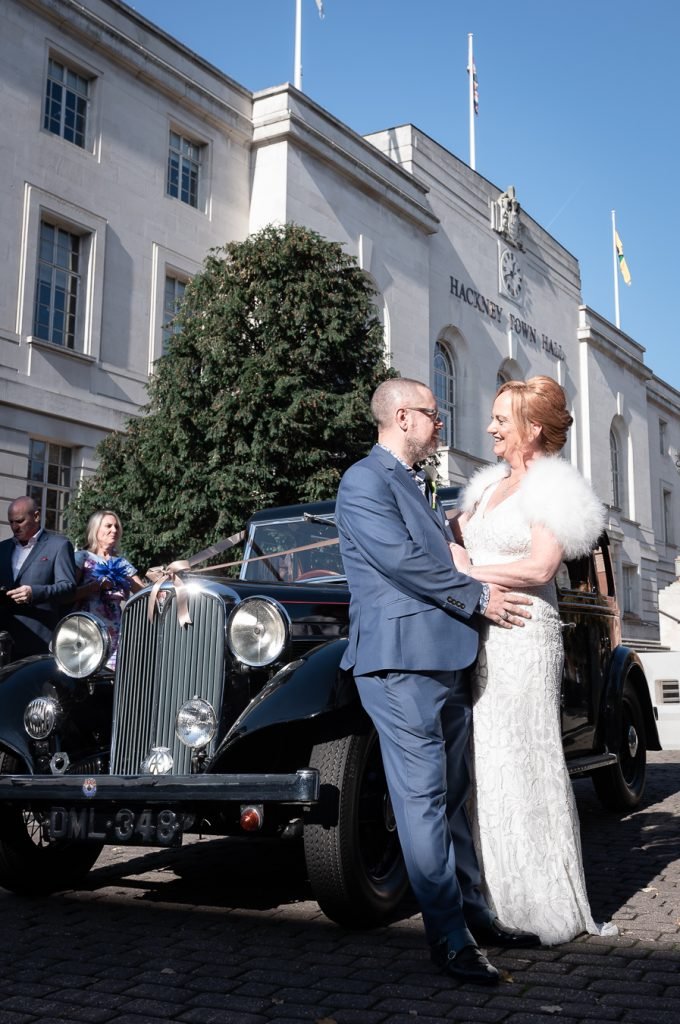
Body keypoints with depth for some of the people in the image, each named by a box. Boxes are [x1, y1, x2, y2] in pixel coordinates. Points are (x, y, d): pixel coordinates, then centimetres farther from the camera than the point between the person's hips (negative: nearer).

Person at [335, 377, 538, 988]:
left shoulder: (417, 488, 24)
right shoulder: (365, 482, -6)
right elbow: (401, 558, -16)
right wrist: (479, 598, -11)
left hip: (446, 658, 9)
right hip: (401, 660, -9)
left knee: (452, 794, 13)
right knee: (424, 795, -6)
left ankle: (475, 913, 20)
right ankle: (449, 937, -1)